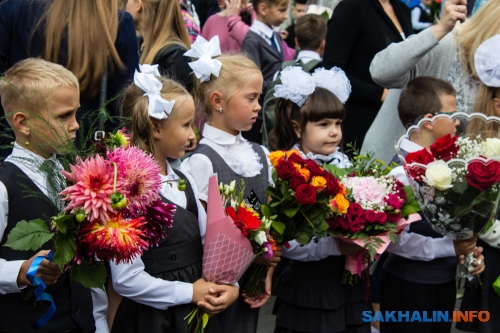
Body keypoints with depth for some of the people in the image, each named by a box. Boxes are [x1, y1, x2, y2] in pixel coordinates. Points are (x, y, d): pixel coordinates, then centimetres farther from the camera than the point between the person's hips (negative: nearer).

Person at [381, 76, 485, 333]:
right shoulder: (403, 171, -21)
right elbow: (396, 239, -24)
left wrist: (468, 250, -1)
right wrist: (449, 248, -23)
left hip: (444, 281, 8)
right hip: (409, 286, -8)